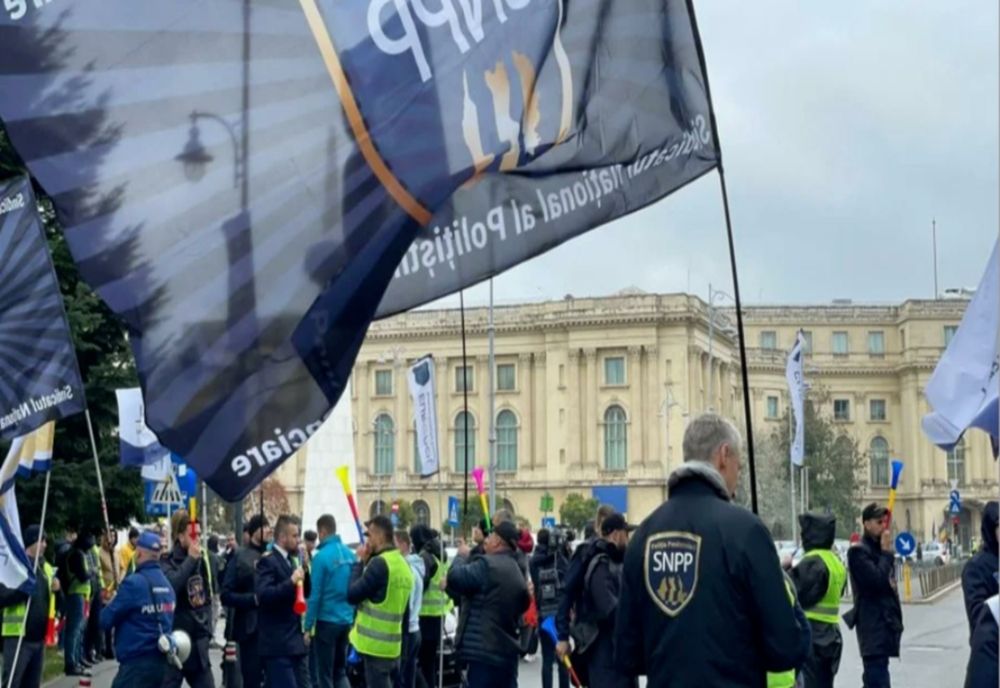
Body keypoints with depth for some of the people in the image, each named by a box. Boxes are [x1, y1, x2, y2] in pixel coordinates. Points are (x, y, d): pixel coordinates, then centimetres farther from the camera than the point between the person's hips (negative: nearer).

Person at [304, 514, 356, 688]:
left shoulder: (321, 556, -14)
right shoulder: (350, 554, 4)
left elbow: (315, 595, -15)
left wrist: (308, 625, -9)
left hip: (327, 621, -6)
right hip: (347, 620, 6)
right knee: (340, 671, 17)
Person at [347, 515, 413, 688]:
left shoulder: (380, 563, -16)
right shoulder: (402, 563, 13)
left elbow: (352, 595, -14)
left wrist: (361, 562, -3)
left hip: (376, 643, -9)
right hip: (392, 644, 9)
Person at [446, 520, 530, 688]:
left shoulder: (488, 565, -14)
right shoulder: (516, 572, 16)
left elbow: (455, 577, -18)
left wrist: (462, 556, 3)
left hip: (484, 651, -9)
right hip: (507, 650, 9)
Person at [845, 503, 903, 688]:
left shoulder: (879, 549, 18)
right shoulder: (858, 551, -11)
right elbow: (877, 580, -23)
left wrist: (894, 620, 17)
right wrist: (887, 553, -13)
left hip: (885, 623, 10)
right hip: (872, 626, -10)